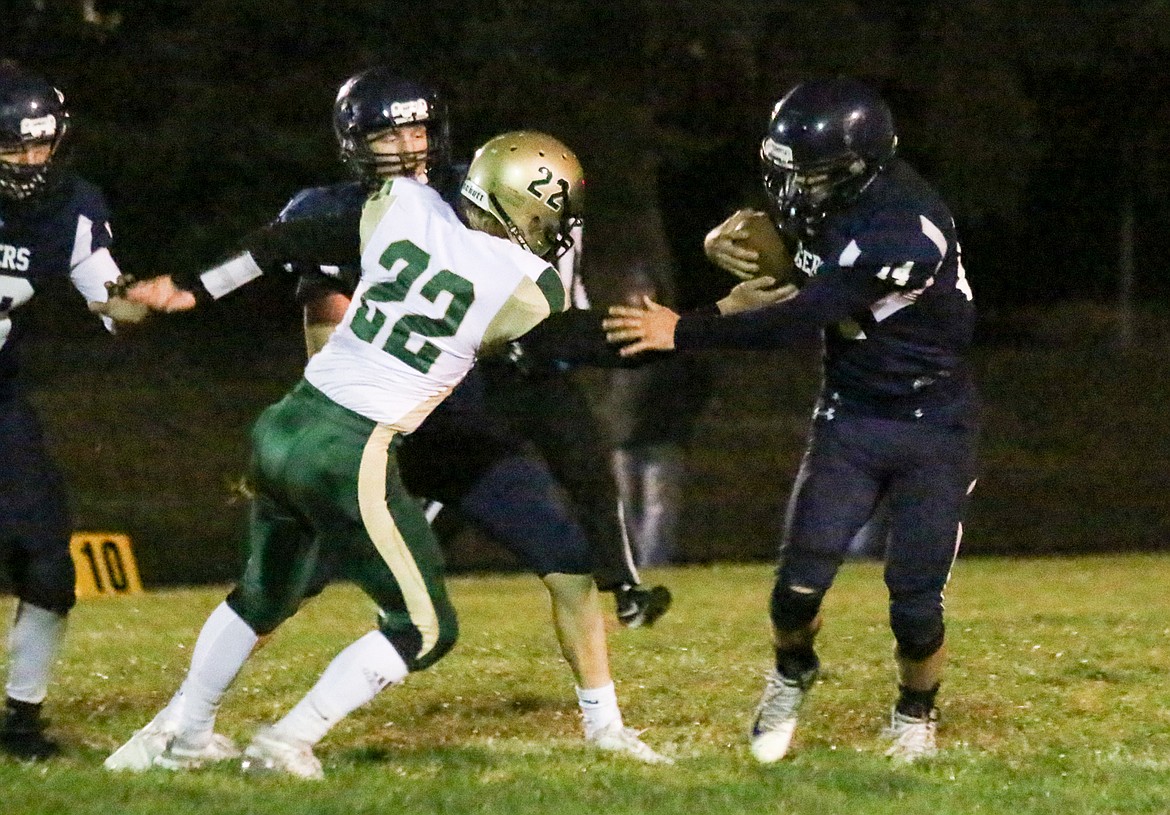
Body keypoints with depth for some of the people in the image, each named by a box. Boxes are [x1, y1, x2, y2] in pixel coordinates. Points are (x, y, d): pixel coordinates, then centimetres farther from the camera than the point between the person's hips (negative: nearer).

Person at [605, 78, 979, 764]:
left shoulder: (900, 228, -30)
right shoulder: (829, 200, -6)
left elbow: (795, 321, -29)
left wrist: (681, 332, -22)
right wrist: (724, 243, -8)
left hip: (934, 428, -5)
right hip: (850, 418, 5)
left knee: (916, 604, -5)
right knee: (801, 583, -6)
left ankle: (916, 714, 24)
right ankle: (792, 679, 25)